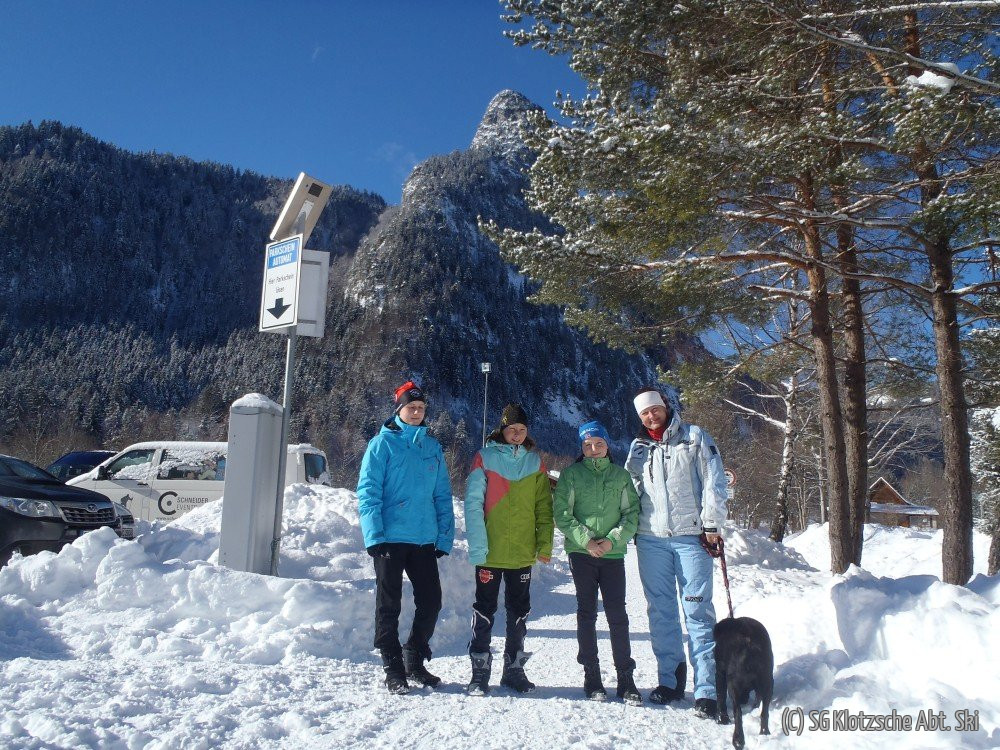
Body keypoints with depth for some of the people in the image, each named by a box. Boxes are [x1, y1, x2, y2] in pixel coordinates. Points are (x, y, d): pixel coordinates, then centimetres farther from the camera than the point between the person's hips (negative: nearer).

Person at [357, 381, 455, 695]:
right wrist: (374, 535, -15)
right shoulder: (383, 443, -2)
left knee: (431, 601, 9)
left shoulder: (432, 447, 11)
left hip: (424, 539, 4)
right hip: (390, 538, -4)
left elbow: (443, 495, 11)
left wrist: (445, 536, 4)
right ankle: (393, 670, 18)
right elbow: (368, 491, -7)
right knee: (389, 606, 5)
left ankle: (414, 661, 28)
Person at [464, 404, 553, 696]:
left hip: (523, 553, 3)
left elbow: (543, 506, 6)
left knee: (519, 611, 13)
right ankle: (480, 671, 16)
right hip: (490, 552, -3)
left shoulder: (535, 461, 6)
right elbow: (473, 503, -9)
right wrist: (477, 545, -15)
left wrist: (545, 543, -2)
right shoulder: (485, 458, -5)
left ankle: (514, 669, 26)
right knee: (485, 610, 5)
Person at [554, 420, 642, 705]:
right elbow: (562, 514, -2)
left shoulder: (621, 475, 8)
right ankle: (591, 676, 14)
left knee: (618, 615, 0)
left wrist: (612, 540, -9)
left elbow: (632, 513, 5)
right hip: (581, 552, -1)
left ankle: (625, 678, 8)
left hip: (613, 553, 1)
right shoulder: (571, 474, 4)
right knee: (587, 613, 4)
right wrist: (586, 540, -12)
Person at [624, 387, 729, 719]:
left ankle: (706, 689, 0)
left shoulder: (694, 436, 4)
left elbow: (714, 481, -1)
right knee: (660, 611, 8)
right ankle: (670, 679, 20)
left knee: (698, 610, -4)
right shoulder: (637, 448, 13)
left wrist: (711, 525, -7)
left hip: (691, 536, -4)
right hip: (651, 539, 4)